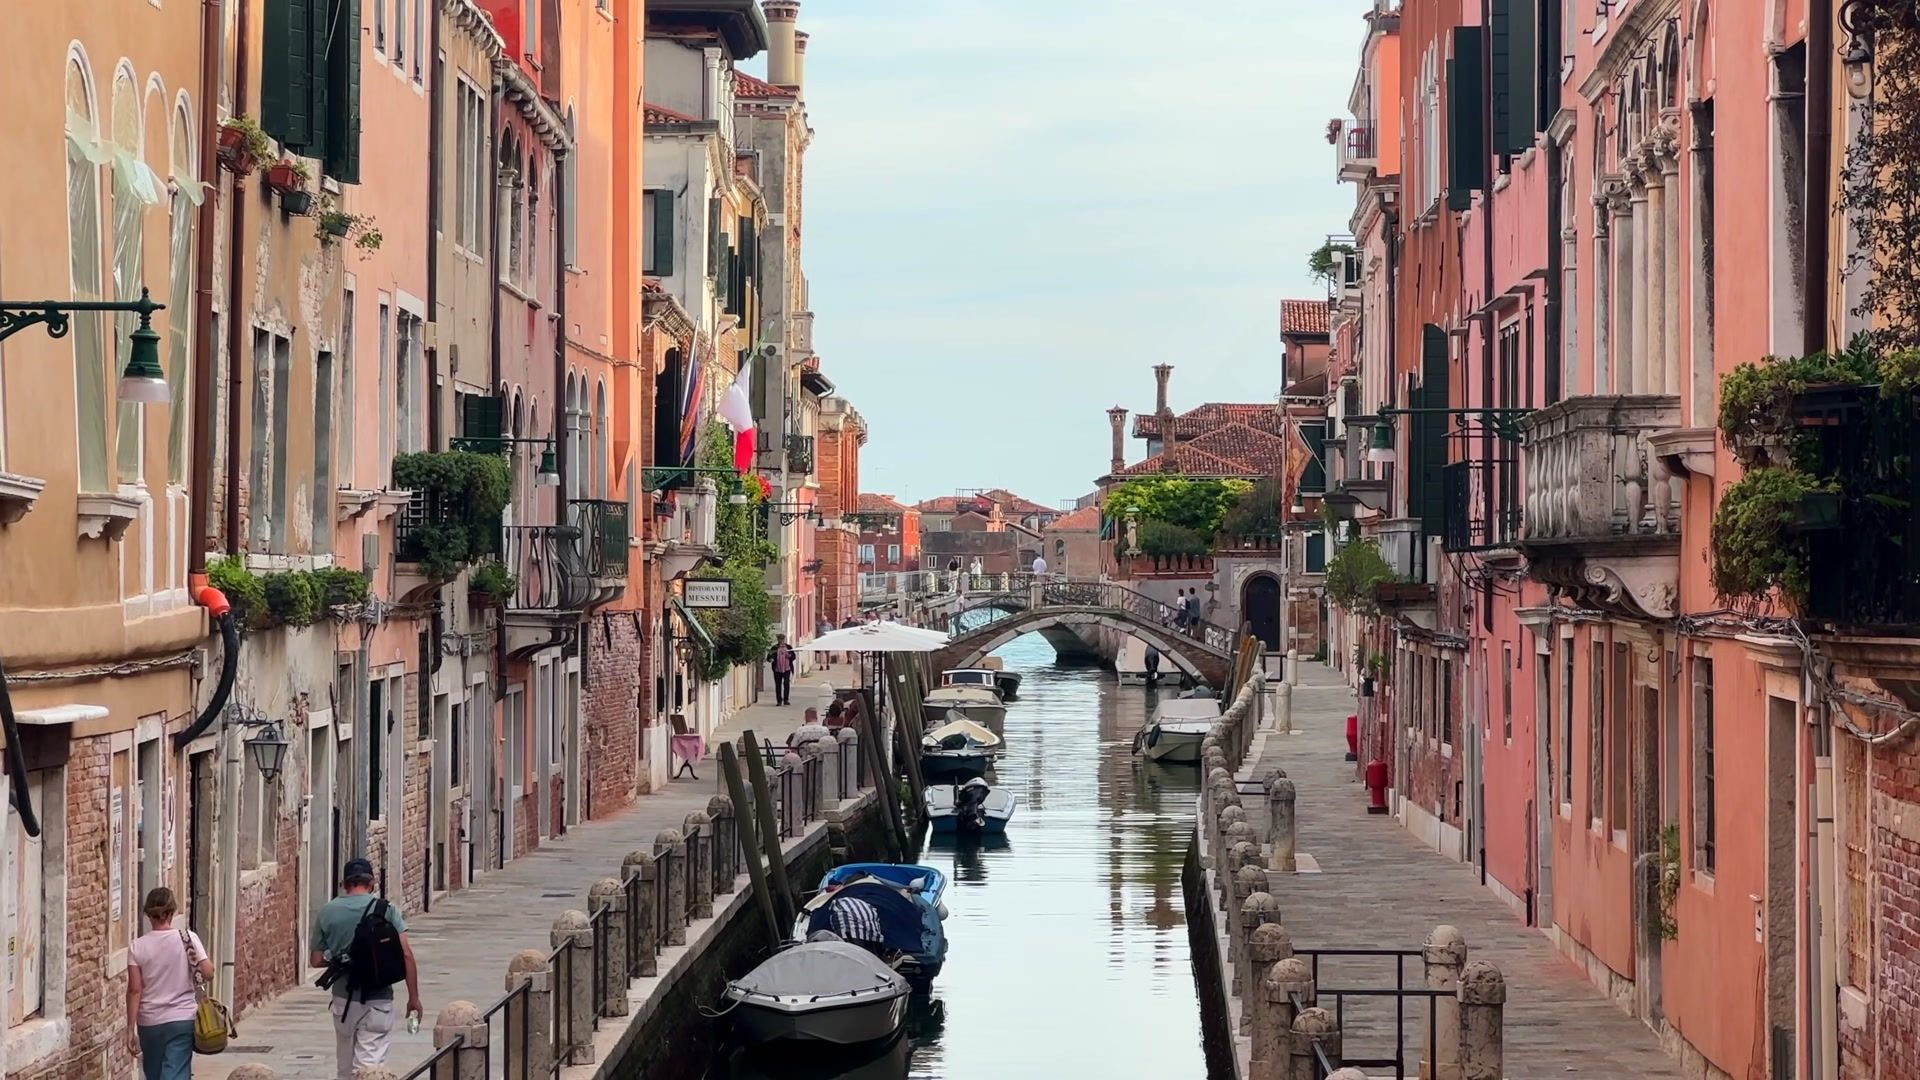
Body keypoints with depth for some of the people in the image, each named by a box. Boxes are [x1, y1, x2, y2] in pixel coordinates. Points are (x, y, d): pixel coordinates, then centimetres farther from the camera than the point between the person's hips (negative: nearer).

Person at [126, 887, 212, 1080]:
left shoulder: (137, 947, -4)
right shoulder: (188, 938, -7)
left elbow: (134, 990, -6)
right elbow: (208, 973, -11)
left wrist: (131, 1028, -3)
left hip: (150, 1022, 2)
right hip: (183, 1020, -1)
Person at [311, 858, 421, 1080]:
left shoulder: (327, 912, -1)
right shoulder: (386, 910, -5)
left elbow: (316, 960, 3)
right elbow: (406, 955, -10)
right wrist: (414, 998, -4)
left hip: (343, 1000, 2)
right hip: (378, 1000, -2)